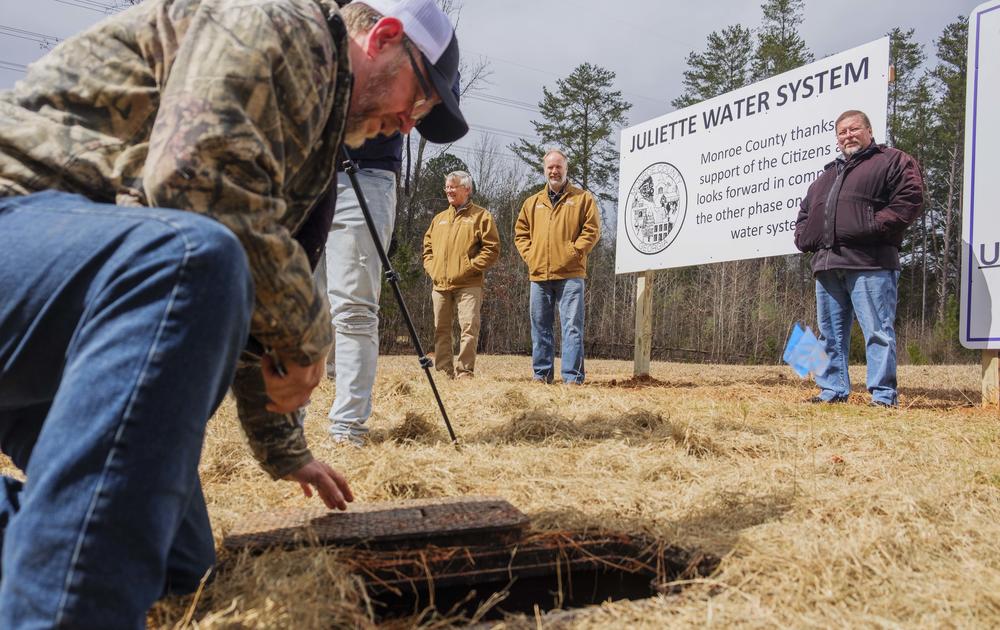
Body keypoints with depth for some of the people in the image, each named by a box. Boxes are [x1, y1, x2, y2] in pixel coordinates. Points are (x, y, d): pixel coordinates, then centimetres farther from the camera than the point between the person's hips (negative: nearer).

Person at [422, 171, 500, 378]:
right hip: (440, 284, 6)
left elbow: (492, 248, -5)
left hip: (468, 285, -6)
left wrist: (470, 266, -12)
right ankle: (443, 371, 15)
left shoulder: (481, 216, 2)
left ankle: (465, 372, -7)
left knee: (469, 327, -12)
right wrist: (430, 266, 8)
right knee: (441, 329, 7)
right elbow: (427, 246, 25)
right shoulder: (439, 218, 21)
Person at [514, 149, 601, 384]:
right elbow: (520, 232, 18)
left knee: (572, 326, -6)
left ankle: (573, 376, -4)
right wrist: (529, 255, 3)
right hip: (539, 274, 4)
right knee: (540, 327, 8)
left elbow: (592, 230, -1)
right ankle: (541, 373, 17)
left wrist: (573, 252, -10)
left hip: (570, 274, -4)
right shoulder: (532, 202, 17)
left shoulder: (583, 198, 5)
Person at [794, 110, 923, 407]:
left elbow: (909, 200, -7)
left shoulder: (893, 161, 6)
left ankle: (884, 395, -4)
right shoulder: (827, 175, 27)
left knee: (877, 331, -7)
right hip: (827, 263, 7)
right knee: (830, 333, 9)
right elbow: (805, 212, 32)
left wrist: (873, 227, -15)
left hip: (869, 263, -7)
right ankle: (832, 390, 16)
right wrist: (805, 237, 13)